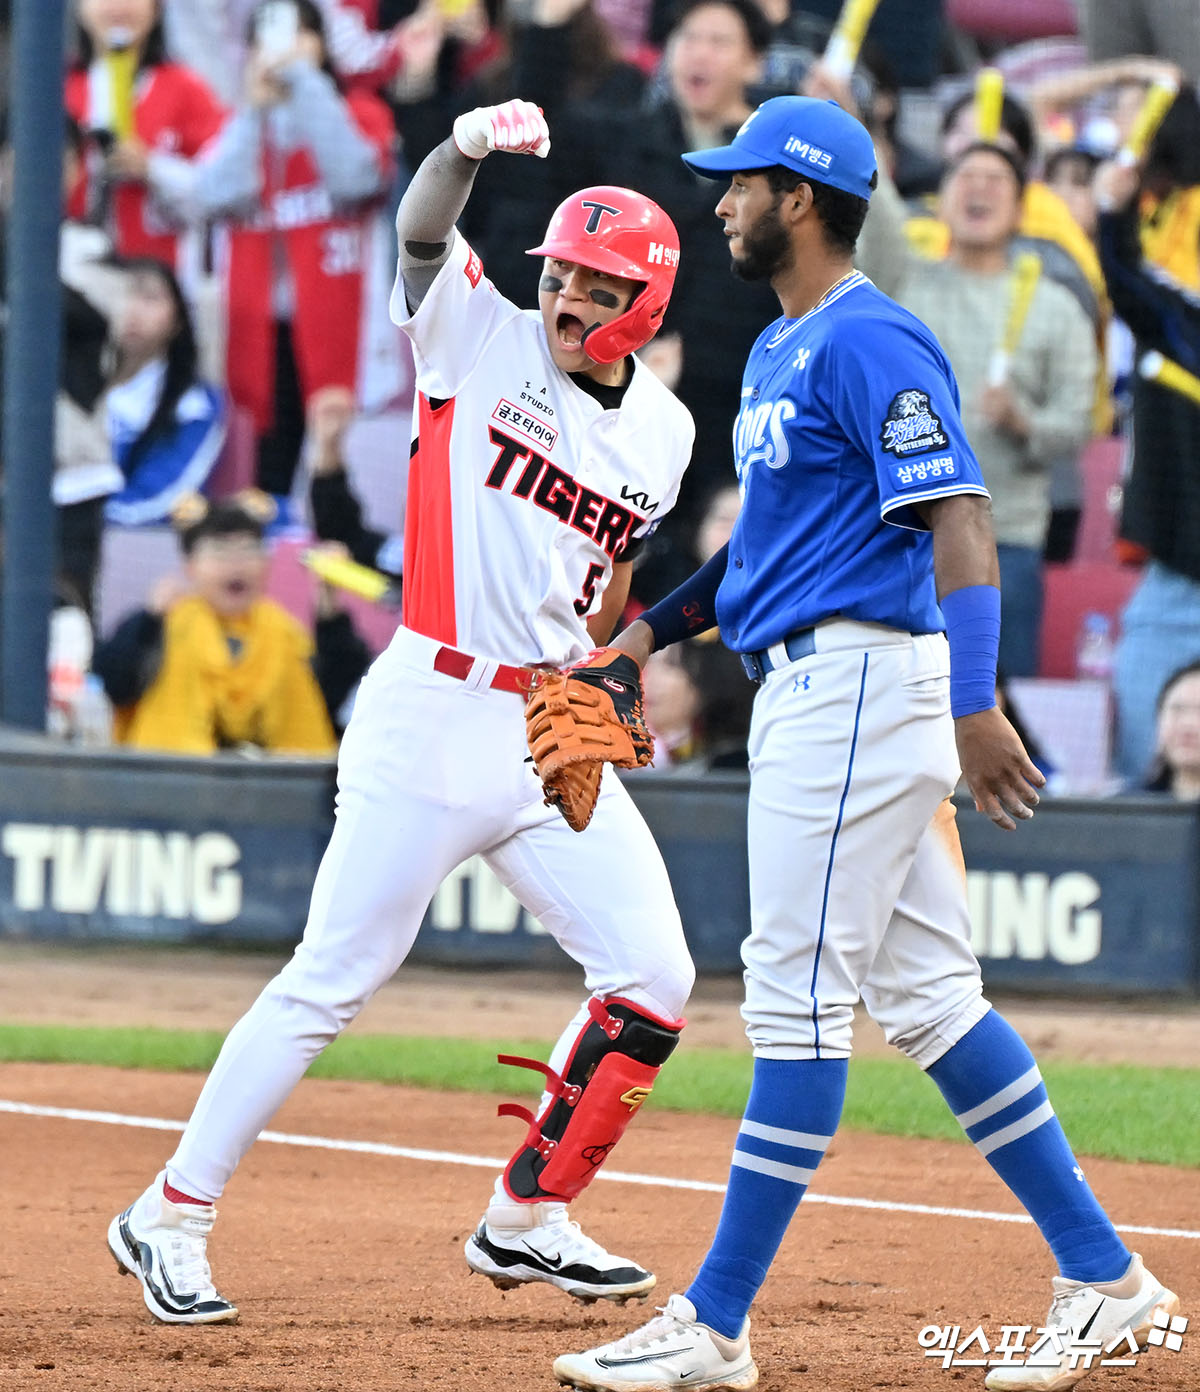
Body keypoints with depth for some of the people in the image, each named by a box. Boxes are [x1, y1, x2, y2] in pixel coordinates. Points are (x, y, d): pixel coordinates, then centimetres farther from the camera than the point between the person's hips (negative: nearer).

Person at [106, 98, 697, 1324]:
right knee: (330, 982, -5)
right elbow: (421, 231, -18)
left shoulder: (663, 431, 11)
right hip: (431, 717, -5)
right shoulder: (485, 341, -1)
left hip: (554, 735, 5)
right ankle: (172, 1217, 5)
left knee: (651, 976, -1)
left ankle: (526, 1222, 14)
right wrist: (470, 145, -36)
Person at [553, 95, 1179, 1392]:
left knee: (798, 994, -8)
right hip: (806, 687, 11)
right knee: (924, 992, 11)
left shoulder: (870, 344, -14)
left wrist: (974, 703, -29)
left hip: (860, 684, -11)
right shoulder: (778, 351, 18)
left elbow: (958, 519, -21)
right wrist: (657, 623, 18)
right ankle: (1101, 1274, 14)